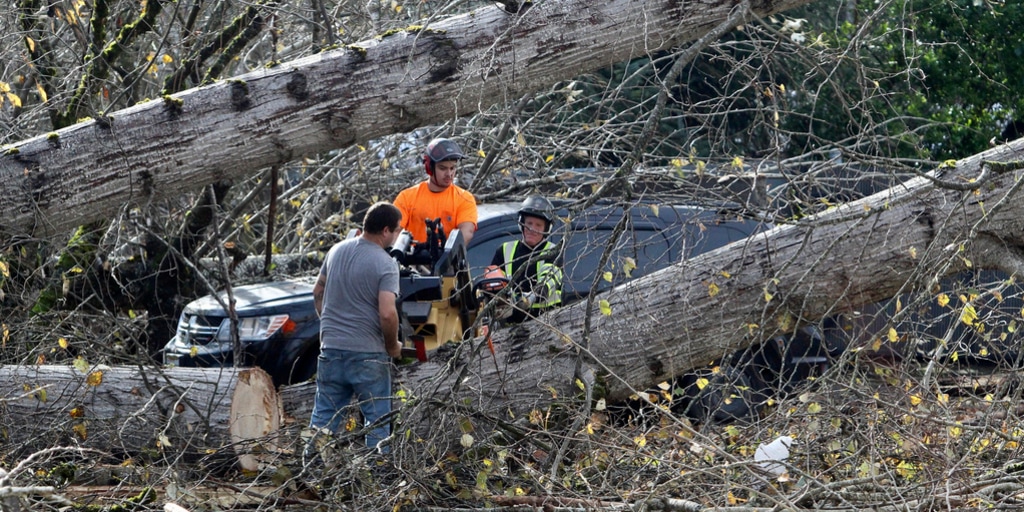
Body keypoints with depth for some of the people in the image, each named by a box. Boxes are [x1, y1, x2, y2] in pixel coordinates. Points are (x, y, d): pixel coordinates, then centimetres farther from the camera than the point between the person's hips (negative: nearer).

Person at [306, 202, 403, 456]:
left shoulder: (337, 251, 6)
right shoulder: (385, 264, -14)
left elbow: (317, 292, 17)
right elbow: (387, 313, -22)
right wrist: (393, 346, -6)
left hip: (331, 349, 6)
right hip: (368, 354, -5)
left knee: (324, 417, 12)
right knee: (377, 420, 6)